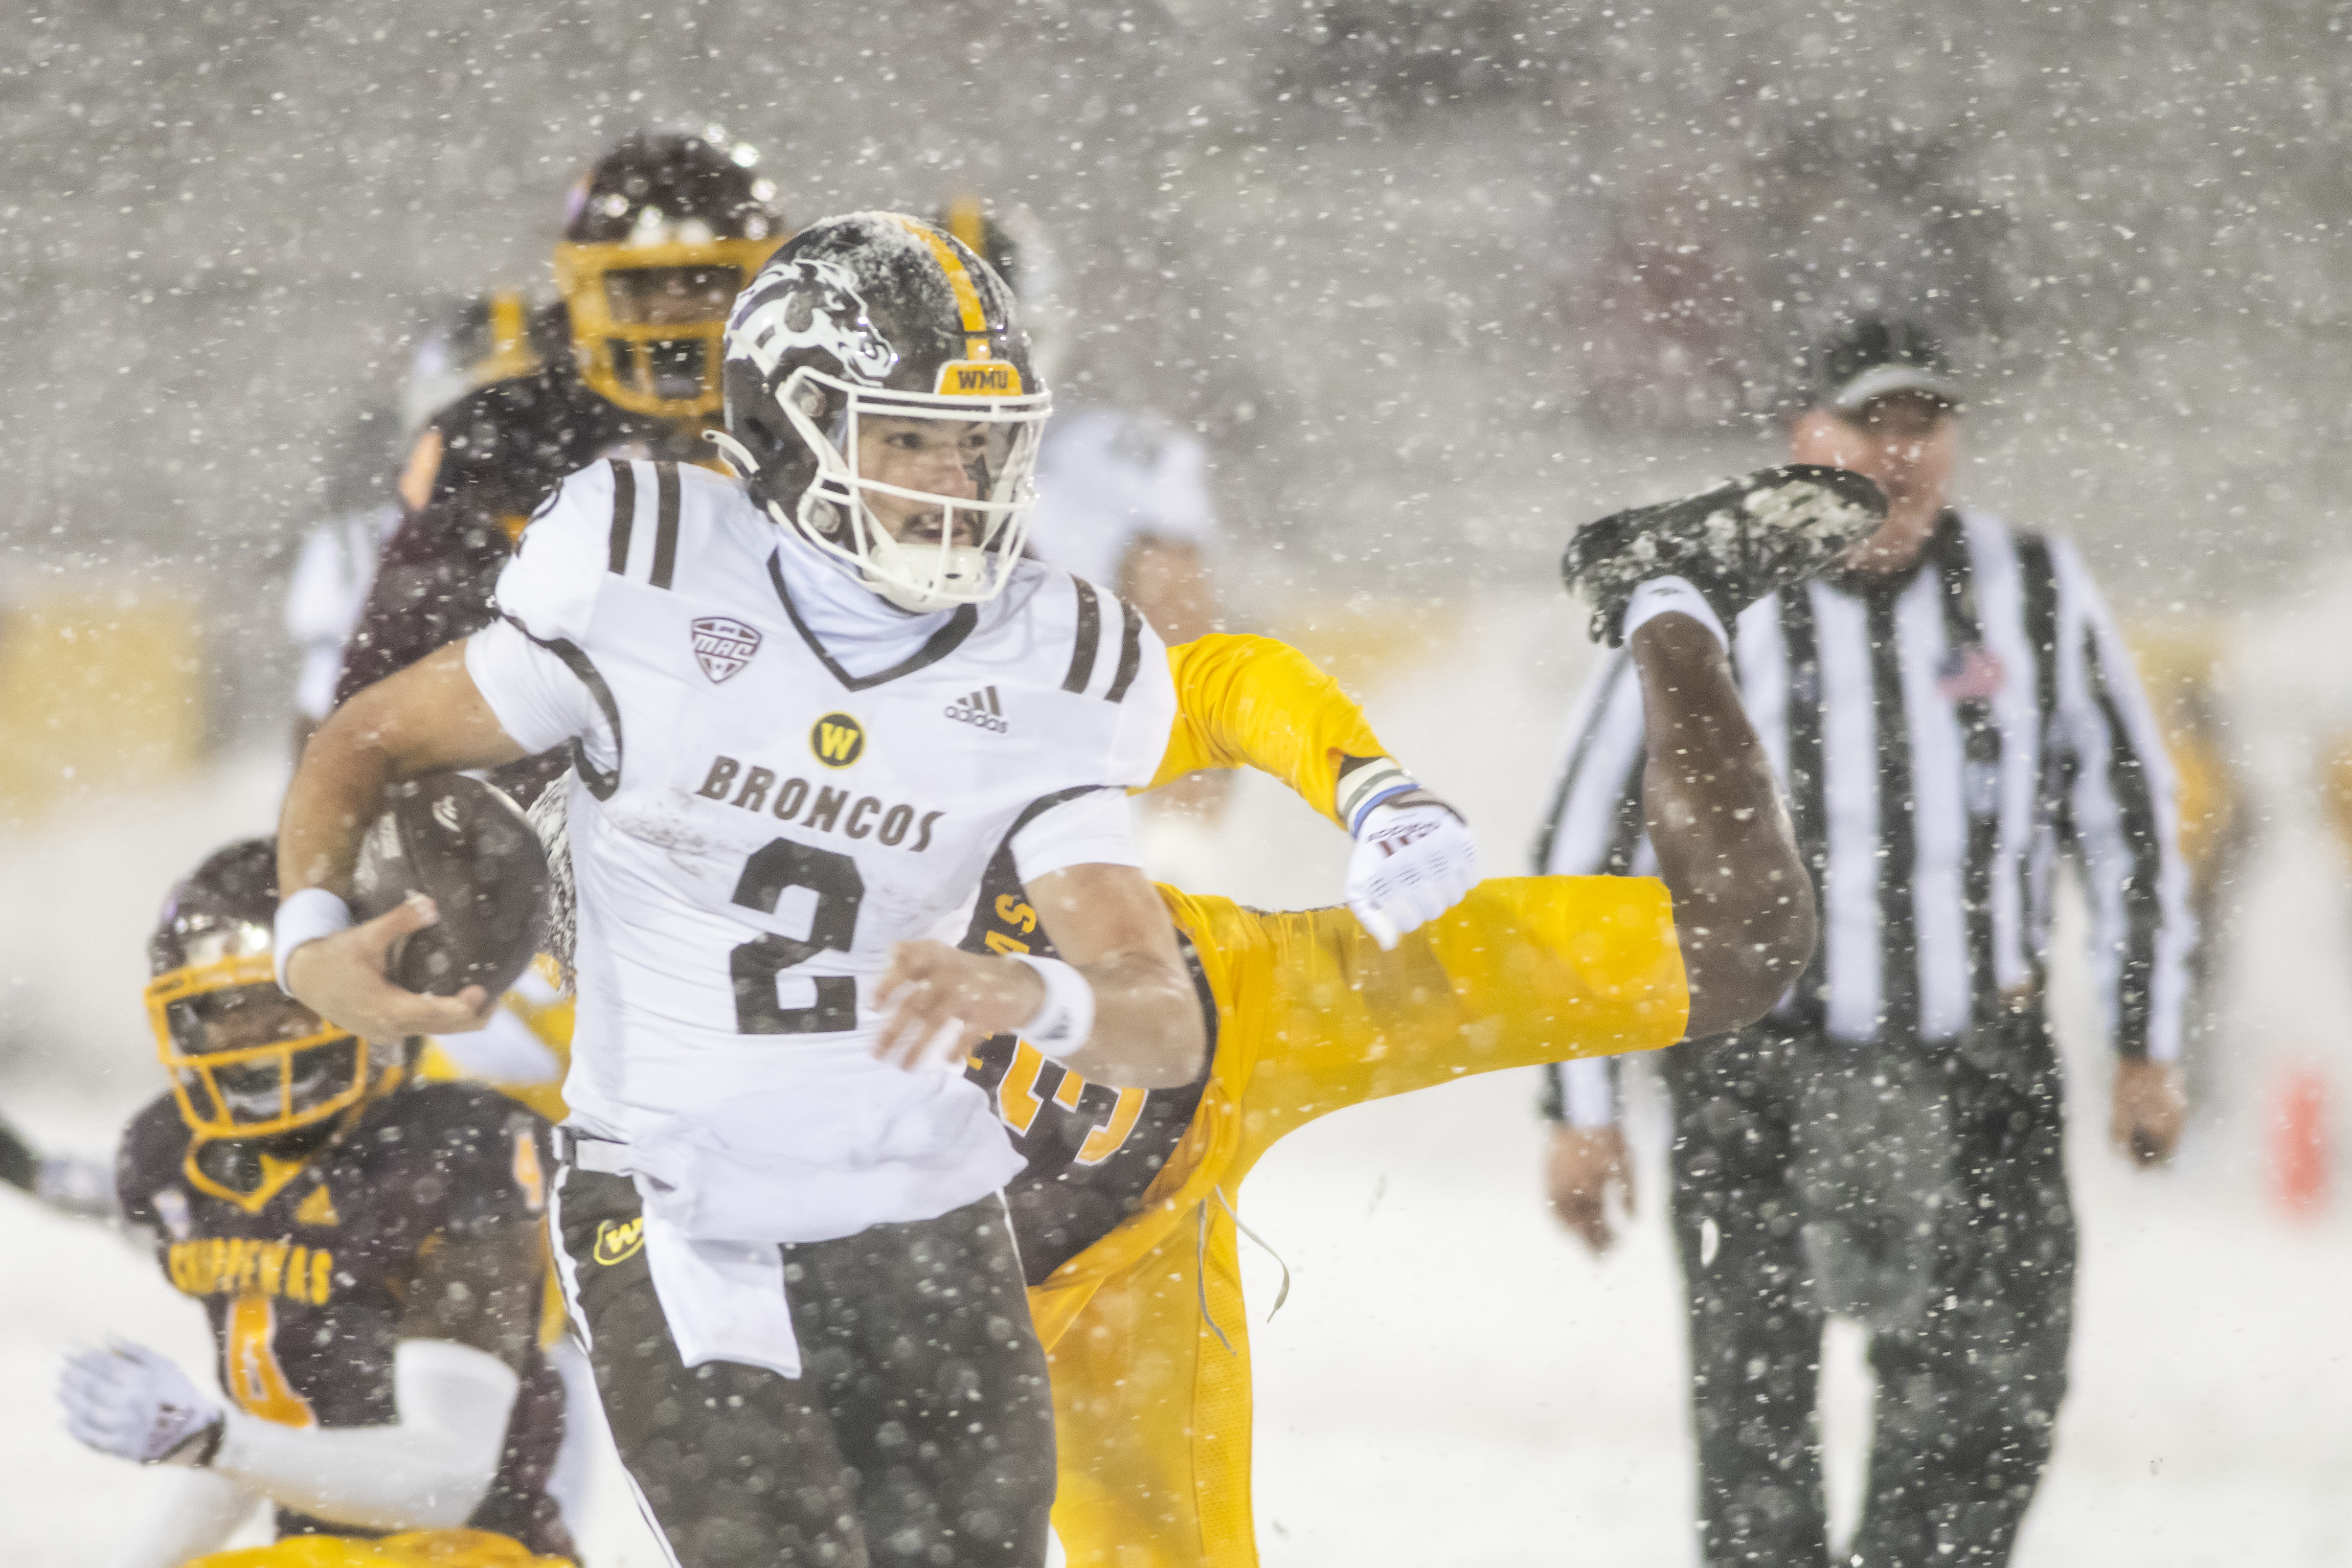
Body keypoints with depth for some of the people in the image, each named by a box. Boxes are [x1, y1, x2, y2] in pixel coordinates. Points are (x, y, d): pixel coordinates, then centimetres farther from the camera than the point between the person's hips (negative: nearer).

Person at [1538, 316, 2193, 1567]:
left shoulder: (2035, 595, 1)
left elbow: (2127, 817, 14)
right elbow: (1582, 857, 0)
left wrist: (2148, 1043, 12)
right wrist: (1579, 1109, -2)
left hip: (1980, 1062, 2)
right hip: (1759, 1060, -1)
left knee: (1995, 1407, -6)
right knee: (1755, 1419, -1)